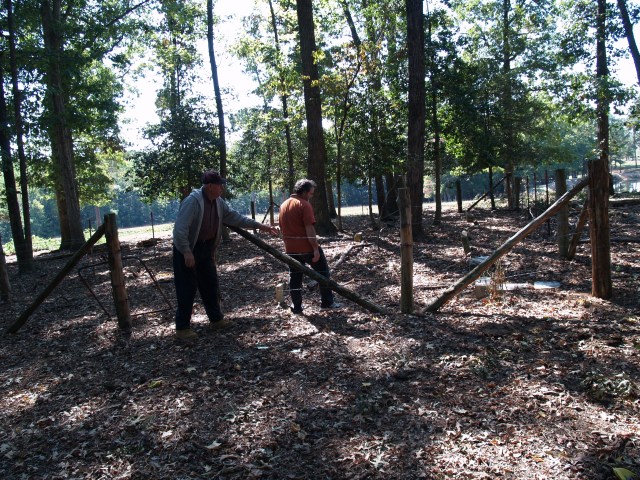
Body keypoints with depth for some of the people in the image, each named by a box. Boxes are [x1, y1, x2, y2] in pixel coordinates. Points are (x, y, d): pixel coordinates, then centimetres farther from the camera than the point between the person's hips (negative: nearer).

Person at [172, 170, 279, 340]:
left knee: (211, 285, 14)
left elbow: (235, 217, 6)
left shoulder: (218, 203, 1)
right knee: (187, 289, -3)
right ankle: (182, 328, 8)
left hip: (206, 249, 8)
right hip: (187, 250, -8)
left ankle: (216, 319, 28)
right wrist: (187, 252, -27)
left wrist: (259, 226, 2)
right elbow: (180, 229, -27)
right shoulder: (193, 201, -25)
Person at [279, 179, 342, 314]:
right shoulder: (304, 204, -13)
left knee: (295, 277, 12)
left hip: (291, 249, 7)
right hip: (307, 247, -6)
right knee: (322, 272, 8)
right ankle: (327, 303, 11)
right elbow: (309, 229, -19)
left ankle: (296, 307, 15)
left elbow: (282, 228, 16)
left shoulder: (283, 205, 11)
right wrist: (316, 249, -17)